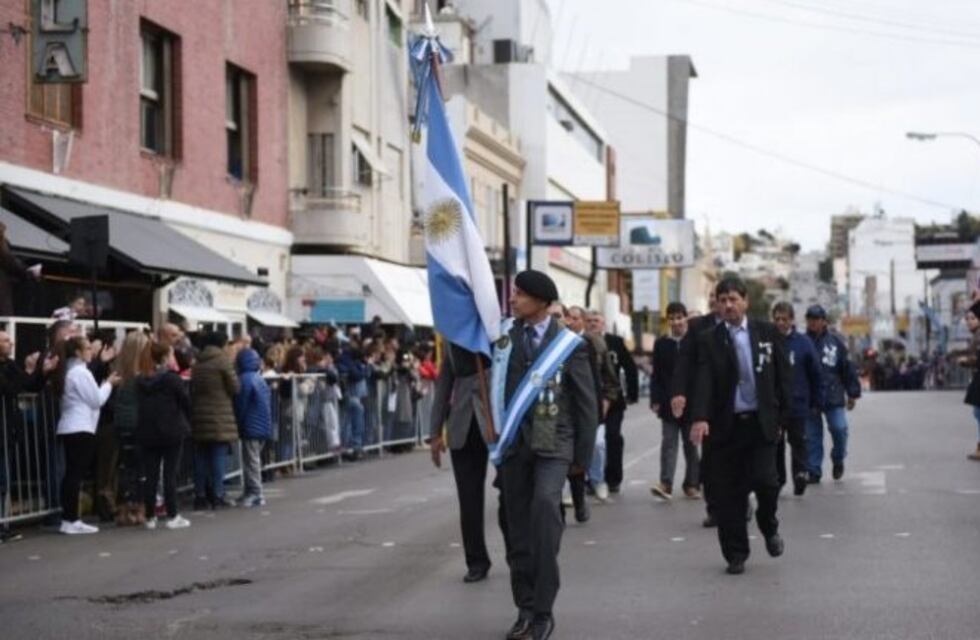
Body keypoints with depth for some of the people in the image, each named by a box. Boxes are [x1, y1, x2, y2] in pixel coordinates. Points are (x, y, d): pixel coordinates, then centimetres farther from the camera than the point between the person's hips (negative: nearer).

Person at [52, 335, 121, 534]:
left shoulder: (68, 371, 16)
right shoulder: (80, 372, -13)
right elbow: (96, 400, -10)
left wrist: (105, 384, 15)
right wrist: (109, 383, 3)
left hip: (68, 428, 10)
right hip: (80, 429, -10)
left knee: (71, 474, 9)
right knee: (76, 475, -8)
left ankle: (68, 518, 10)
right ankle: (71, 520, -8)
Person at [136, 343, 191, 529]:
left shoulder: (141, 381, 5)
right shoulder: (173, 379, -10)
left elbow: (140, 406, 10)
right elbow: (185, 403, -7)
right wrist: (185, 424, 8)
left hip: (147, 433, 4)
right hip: (171, 432, -4)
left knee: (150, 476, 7)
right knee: (170, 474, 1)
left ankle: (149, 517, 9)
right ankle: (172, 516, 2)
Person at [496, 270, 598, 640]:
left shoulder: (568, 344, -1)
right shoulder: (504, 336, 8)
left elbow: (586, 403, 2)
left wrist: (583, 456, 2)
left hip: (552, 443, -4)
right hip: (514, 442, 4)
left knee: (545, 504, -26)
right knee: (518, 528, 5)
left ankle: (543, 610, -20)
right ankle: (526, 609, 17)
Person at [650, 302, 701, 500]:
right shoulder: (661, 344, 5)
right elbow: (656, 375, 5)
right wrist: (656, 400, -4)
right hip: (669, 403, 1)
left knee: (691, 444, 8)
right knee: (668, 443, -6)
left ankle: (692, 484, 15)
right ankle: (666, 484, -14)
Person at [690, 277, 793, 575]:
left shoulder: (768, 333, 6)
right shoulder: (709, 340, 1)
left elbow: (784, 375, 9)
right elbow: (703, 381, -10)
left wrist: (782, 416, 2)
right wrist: (700, 418, -24)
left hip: (761, 422, 0)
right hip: (725, 425, 0)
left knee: (765, 481, -11)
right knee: (727, 494, 0)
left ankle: (769, 527, 21)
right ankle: (736, 554, 14)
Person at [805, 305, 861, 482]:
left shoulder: (835, 341, 3)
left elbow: (847, 368, 6)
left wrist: (852, 394, 4)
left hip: (833, 397, 0)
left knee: (839, 429, -7)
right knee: (812, 436, 2)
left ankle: (838, 460, 19)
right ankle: (813, 471, 10)